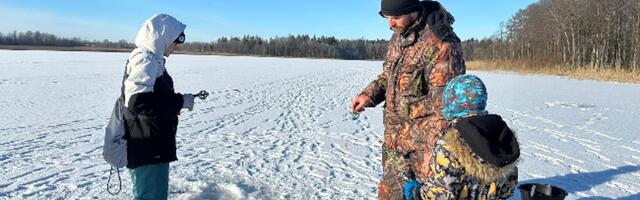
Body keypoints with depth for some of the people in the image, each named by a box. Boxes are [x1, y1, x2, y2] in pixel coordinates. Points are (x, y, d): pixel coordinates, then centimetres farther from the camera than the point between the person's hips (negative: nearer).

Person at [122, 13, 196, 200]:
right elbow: (138, 102, -27)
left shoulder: (152, 59, 16)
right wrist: (180, 101, -19)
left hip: (154, 147, 10)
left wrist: (176, 102, 7)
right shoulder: (145, 60, -16)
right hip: (147, 149, -10)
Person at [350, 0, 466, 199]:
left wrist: (433, 148, -22)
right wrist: (369, 94, 2)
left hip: (425, 139, -8)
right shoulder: (399, 35, 6)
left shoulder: (440, 44, -21)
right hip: (395, 139, 8)